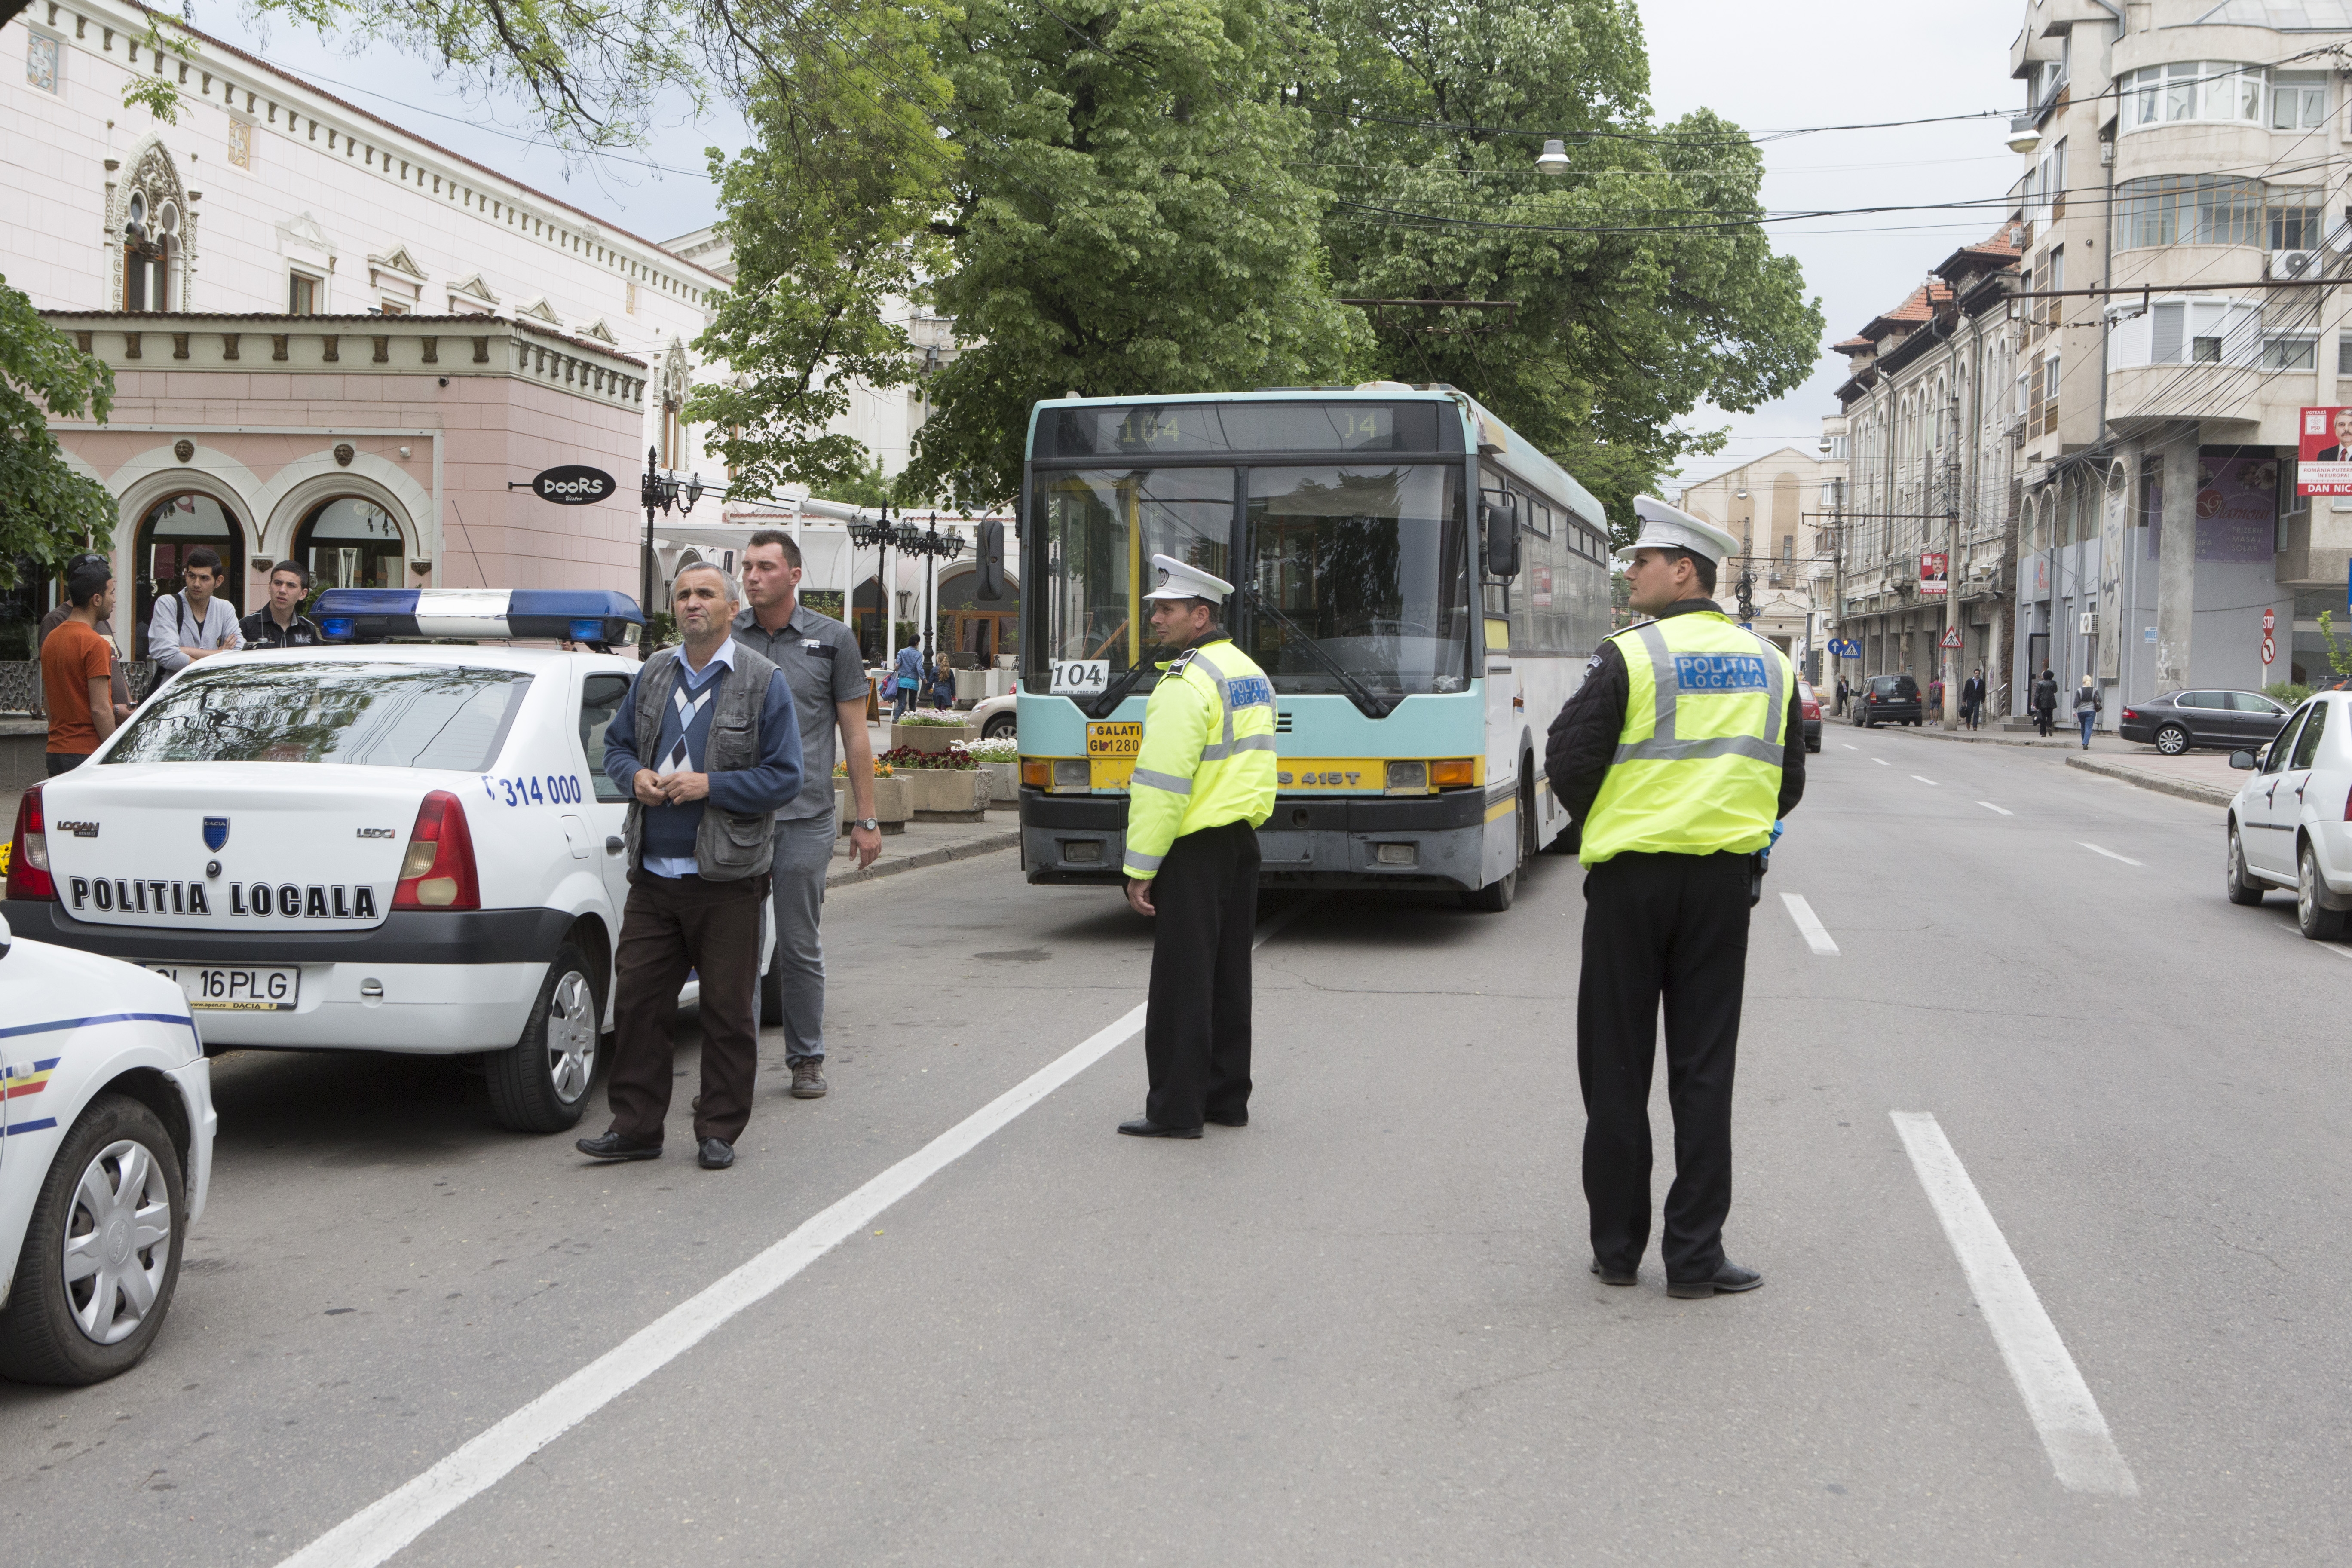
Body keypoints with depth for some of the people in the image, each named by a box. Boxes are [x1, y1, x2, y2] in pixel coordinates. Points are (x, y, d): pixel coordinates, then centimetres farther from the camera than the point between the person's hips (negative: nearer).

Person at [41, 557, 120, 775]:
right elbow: (100, 709, -17)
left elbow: (48, 701, 18)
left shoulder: (51, 640, 12)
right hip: (89, 752, -8)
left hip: (55, 751, 8)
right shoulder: (95, 644, -13)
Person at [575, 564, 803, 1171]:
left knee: (728, 1011, 3)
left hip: (726, 878, -4)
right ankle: (635, 1127, 14)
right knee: (636, 1000, 4)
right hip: (653, 875, 4)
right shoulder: (652, 675, 11)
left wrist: (709, 786, -17)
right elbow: (616, 743, 21)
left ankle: (719, 1131, 15)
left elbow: (784, 777, -6)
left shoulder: (764, 682, -3)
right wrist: (636, 775, -2)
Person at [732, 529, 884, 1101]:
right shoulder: (725, 638, 7)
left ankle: (807, 1059, 17)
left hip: (804, 820, -1)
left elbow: (855, 734, 6)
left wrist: (865, 819, 2)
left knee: (800, 948, 5)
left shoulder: (832, 640, 3)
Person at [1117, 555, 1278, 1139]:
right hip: (1243, 840, 9)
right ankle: (1227, 1099, 20)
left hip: (1195, 848, -9)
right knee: (1228, 975, 14)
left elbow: (1162, 784, -21)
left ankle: (1176, 1110, 0)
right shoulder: (1250, 673, 14)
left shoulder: (1186, 683, -16)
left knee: (1182, 980, -3)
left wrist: (1140, 868, -17)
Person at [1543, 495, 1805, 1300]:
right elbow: (1788, 783, 12)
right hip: (1725, 880, 4)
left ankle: (1617, 1247, 13)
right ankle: (1694, 1255, 6)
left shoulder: (1630, 657, -10)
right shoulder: (1770, 665, 7)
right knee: (1703, 1068, 6)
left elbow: (1567, 764, -10)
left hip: (1632, 876, -4)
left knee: (1617, 1067, 7)